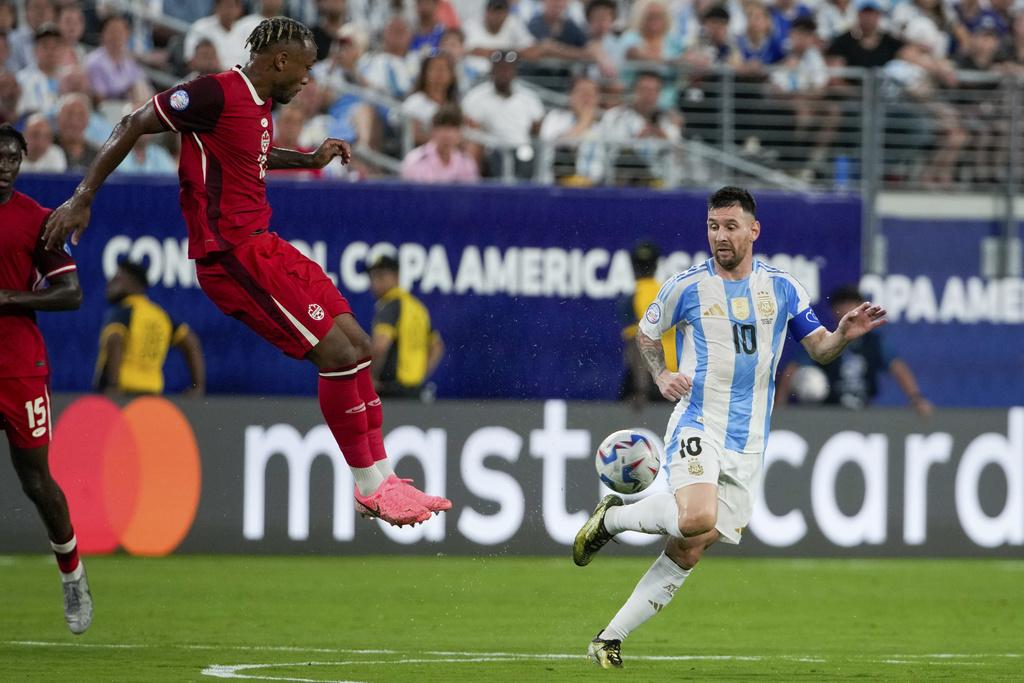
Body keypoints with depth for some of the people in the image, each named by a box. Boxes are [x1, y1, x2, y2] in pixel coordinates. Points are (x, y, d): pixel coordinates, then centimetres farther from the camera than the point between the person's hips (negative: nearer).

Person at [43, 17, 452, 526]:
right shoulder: (217, 94, -15)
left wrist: (310, 160, 23)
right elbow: (133, 126, -12)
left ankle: (382, 478, 17)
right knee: (337, 352, -13)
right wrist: (82, 198, -13)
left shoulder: (261, 104, 13)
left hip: (261, 244, 10)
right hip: (231, 252, -10)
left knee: (358, 345, 9)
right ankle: (369, 489, -2)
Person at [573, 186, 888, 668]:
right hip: (697, 425, -3)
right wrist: (661, 376, -3)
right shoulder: (687, 286, 1)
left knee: (687, 552, 1)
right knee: (696, 519, -31)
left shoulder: (782, 288, 7)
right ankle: (613, 517, -3)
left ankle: (610, 638, 10)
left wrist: (844, 335, -11)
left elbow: (819, 349, 11)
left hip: (747, 443, 4)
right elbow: (646, 332, 16)